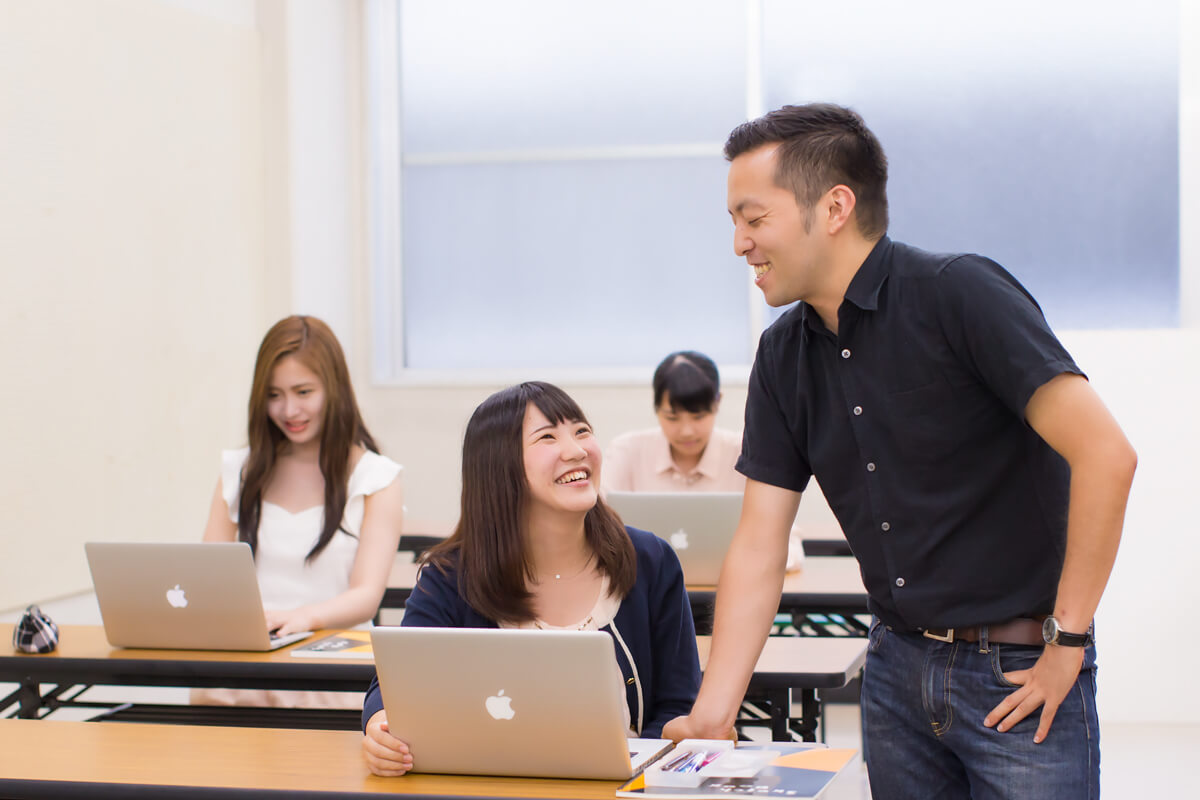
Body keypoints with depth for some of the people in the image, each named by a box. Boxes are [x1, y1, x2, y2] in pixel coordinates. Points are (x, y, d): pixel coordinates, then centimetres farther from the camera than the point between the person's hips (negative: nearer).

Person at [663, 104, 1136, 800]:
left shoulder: (961, 295, -16)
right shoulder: (785, 355, 5)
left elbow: (1105, 455, -22)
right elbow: (759, 546, 3)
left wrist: (1067, 642, -17)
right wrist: (711, 715, -7)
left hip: (1018, 670, -6)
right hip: (899, 663, 6)